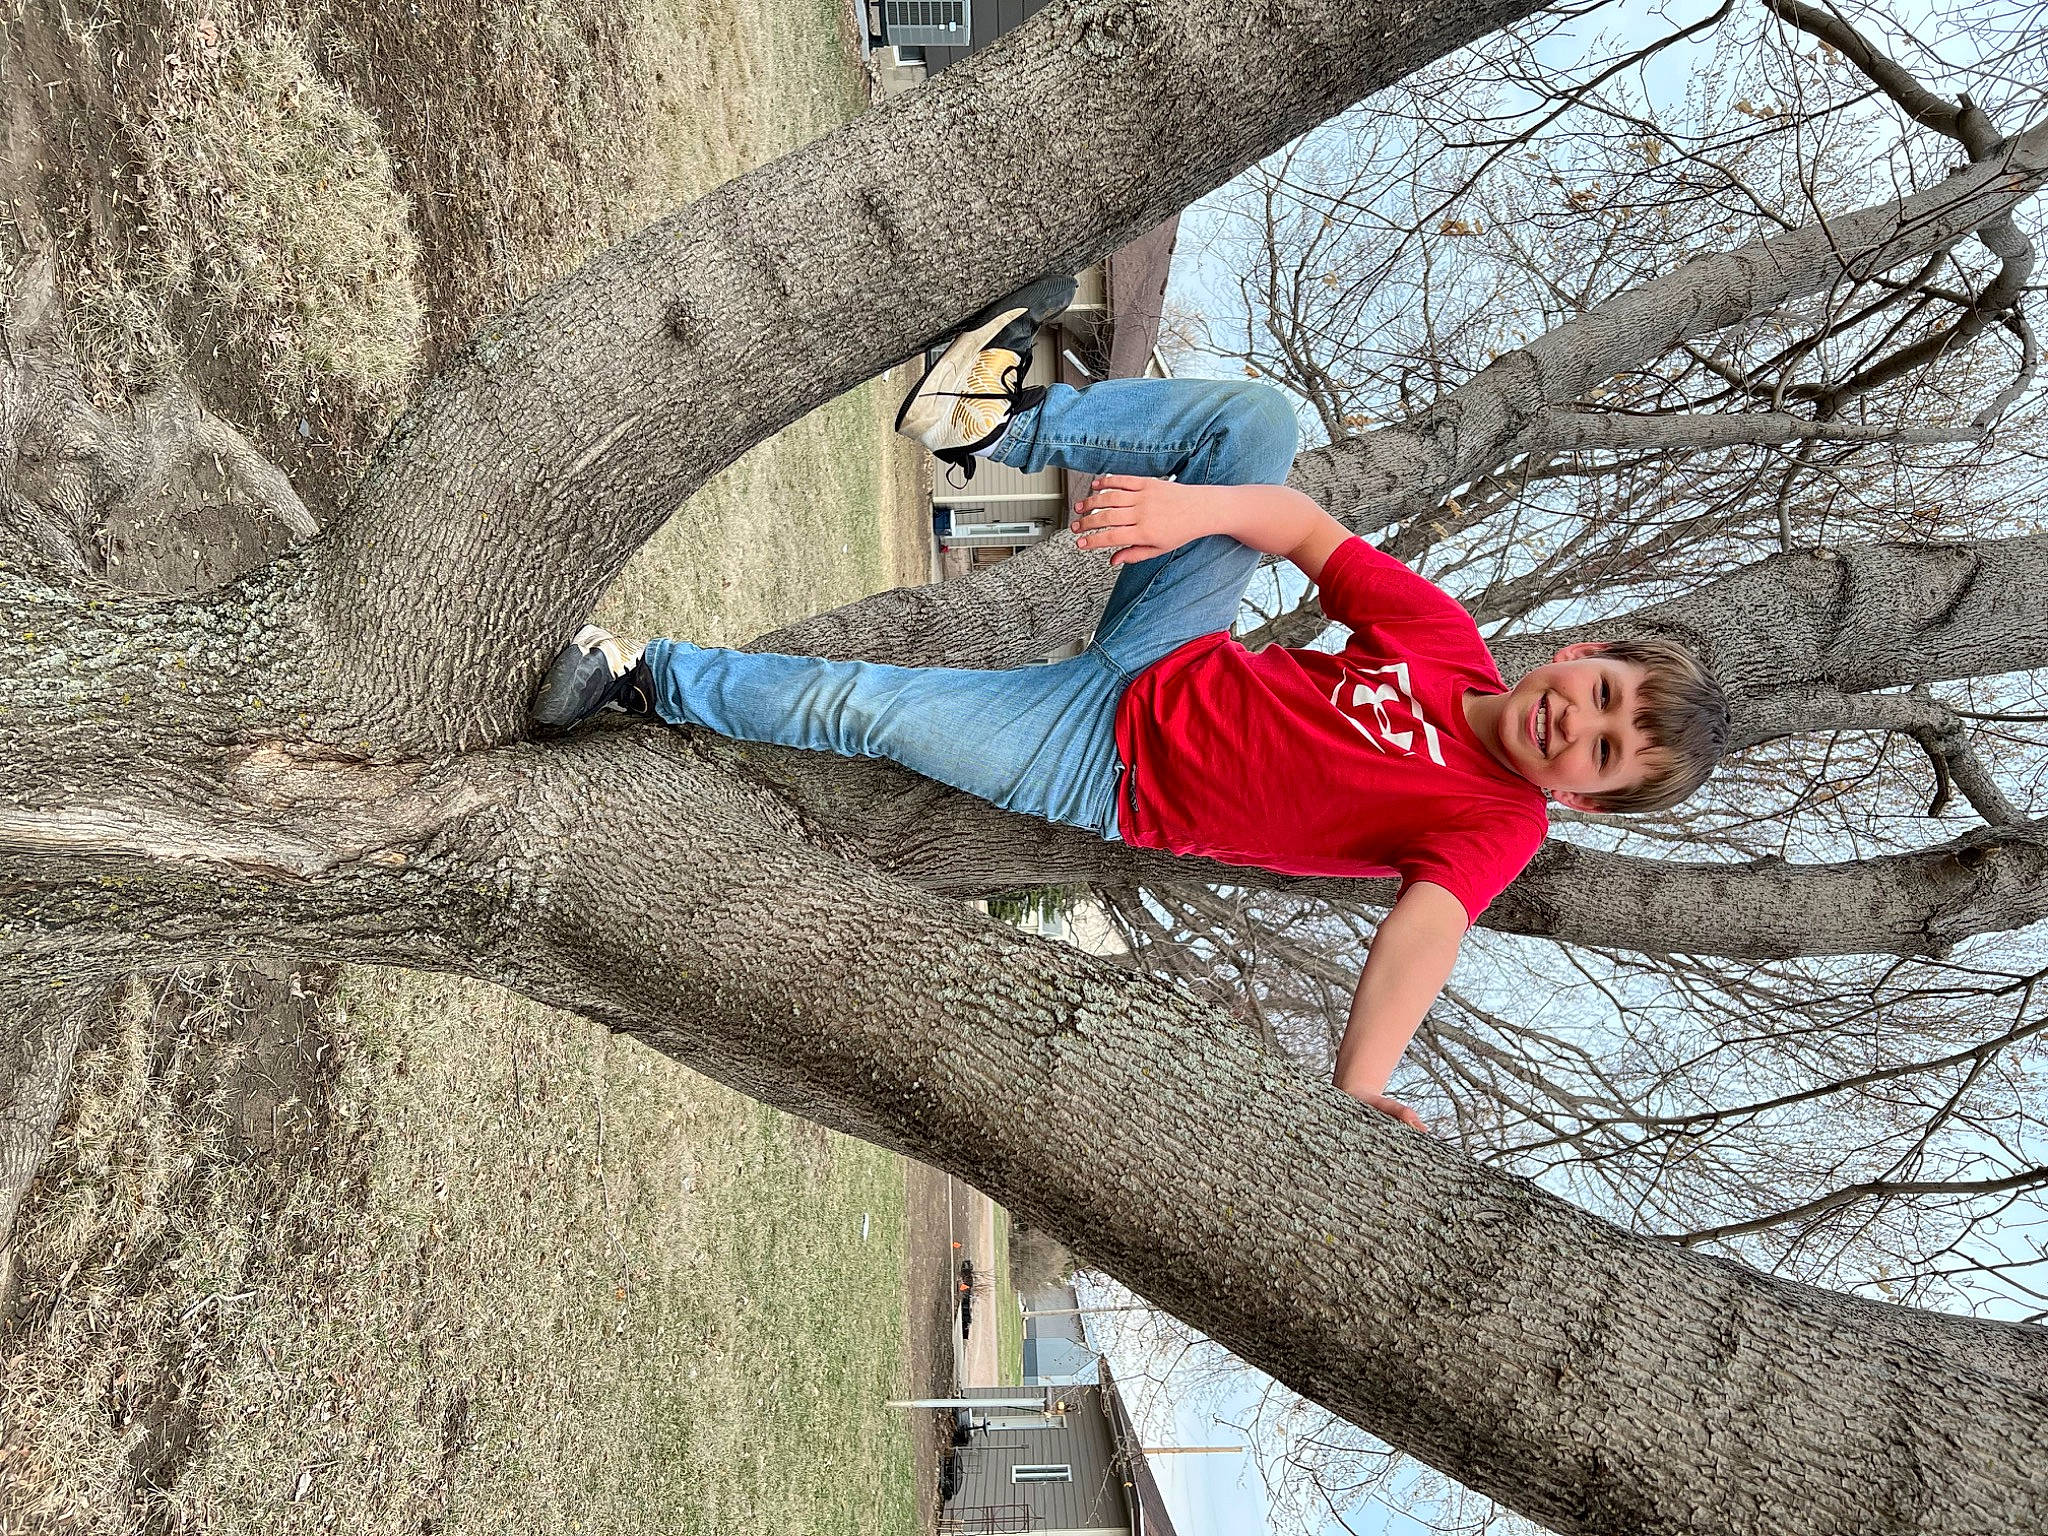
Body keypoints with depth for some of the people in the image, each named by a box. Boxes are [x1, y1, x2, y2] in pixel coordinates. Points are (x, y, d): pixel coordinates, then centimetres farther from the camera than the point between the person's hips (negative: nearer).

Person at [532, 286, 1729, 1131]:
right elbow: (1303, 528, -3)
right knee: (1254, 419, -12)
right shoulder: (1445, 638, -1)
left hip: (1109, 781, -4)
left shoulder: (1501, 828, -11)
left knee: (858, 707, -18)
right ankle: (998, 420, -2)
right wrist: (1196, 503, -24)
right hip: (1159, 668, 4)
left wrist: (1362, 1082, -49)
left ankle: (650, 676, 11)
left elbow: (1429, 922, -30)